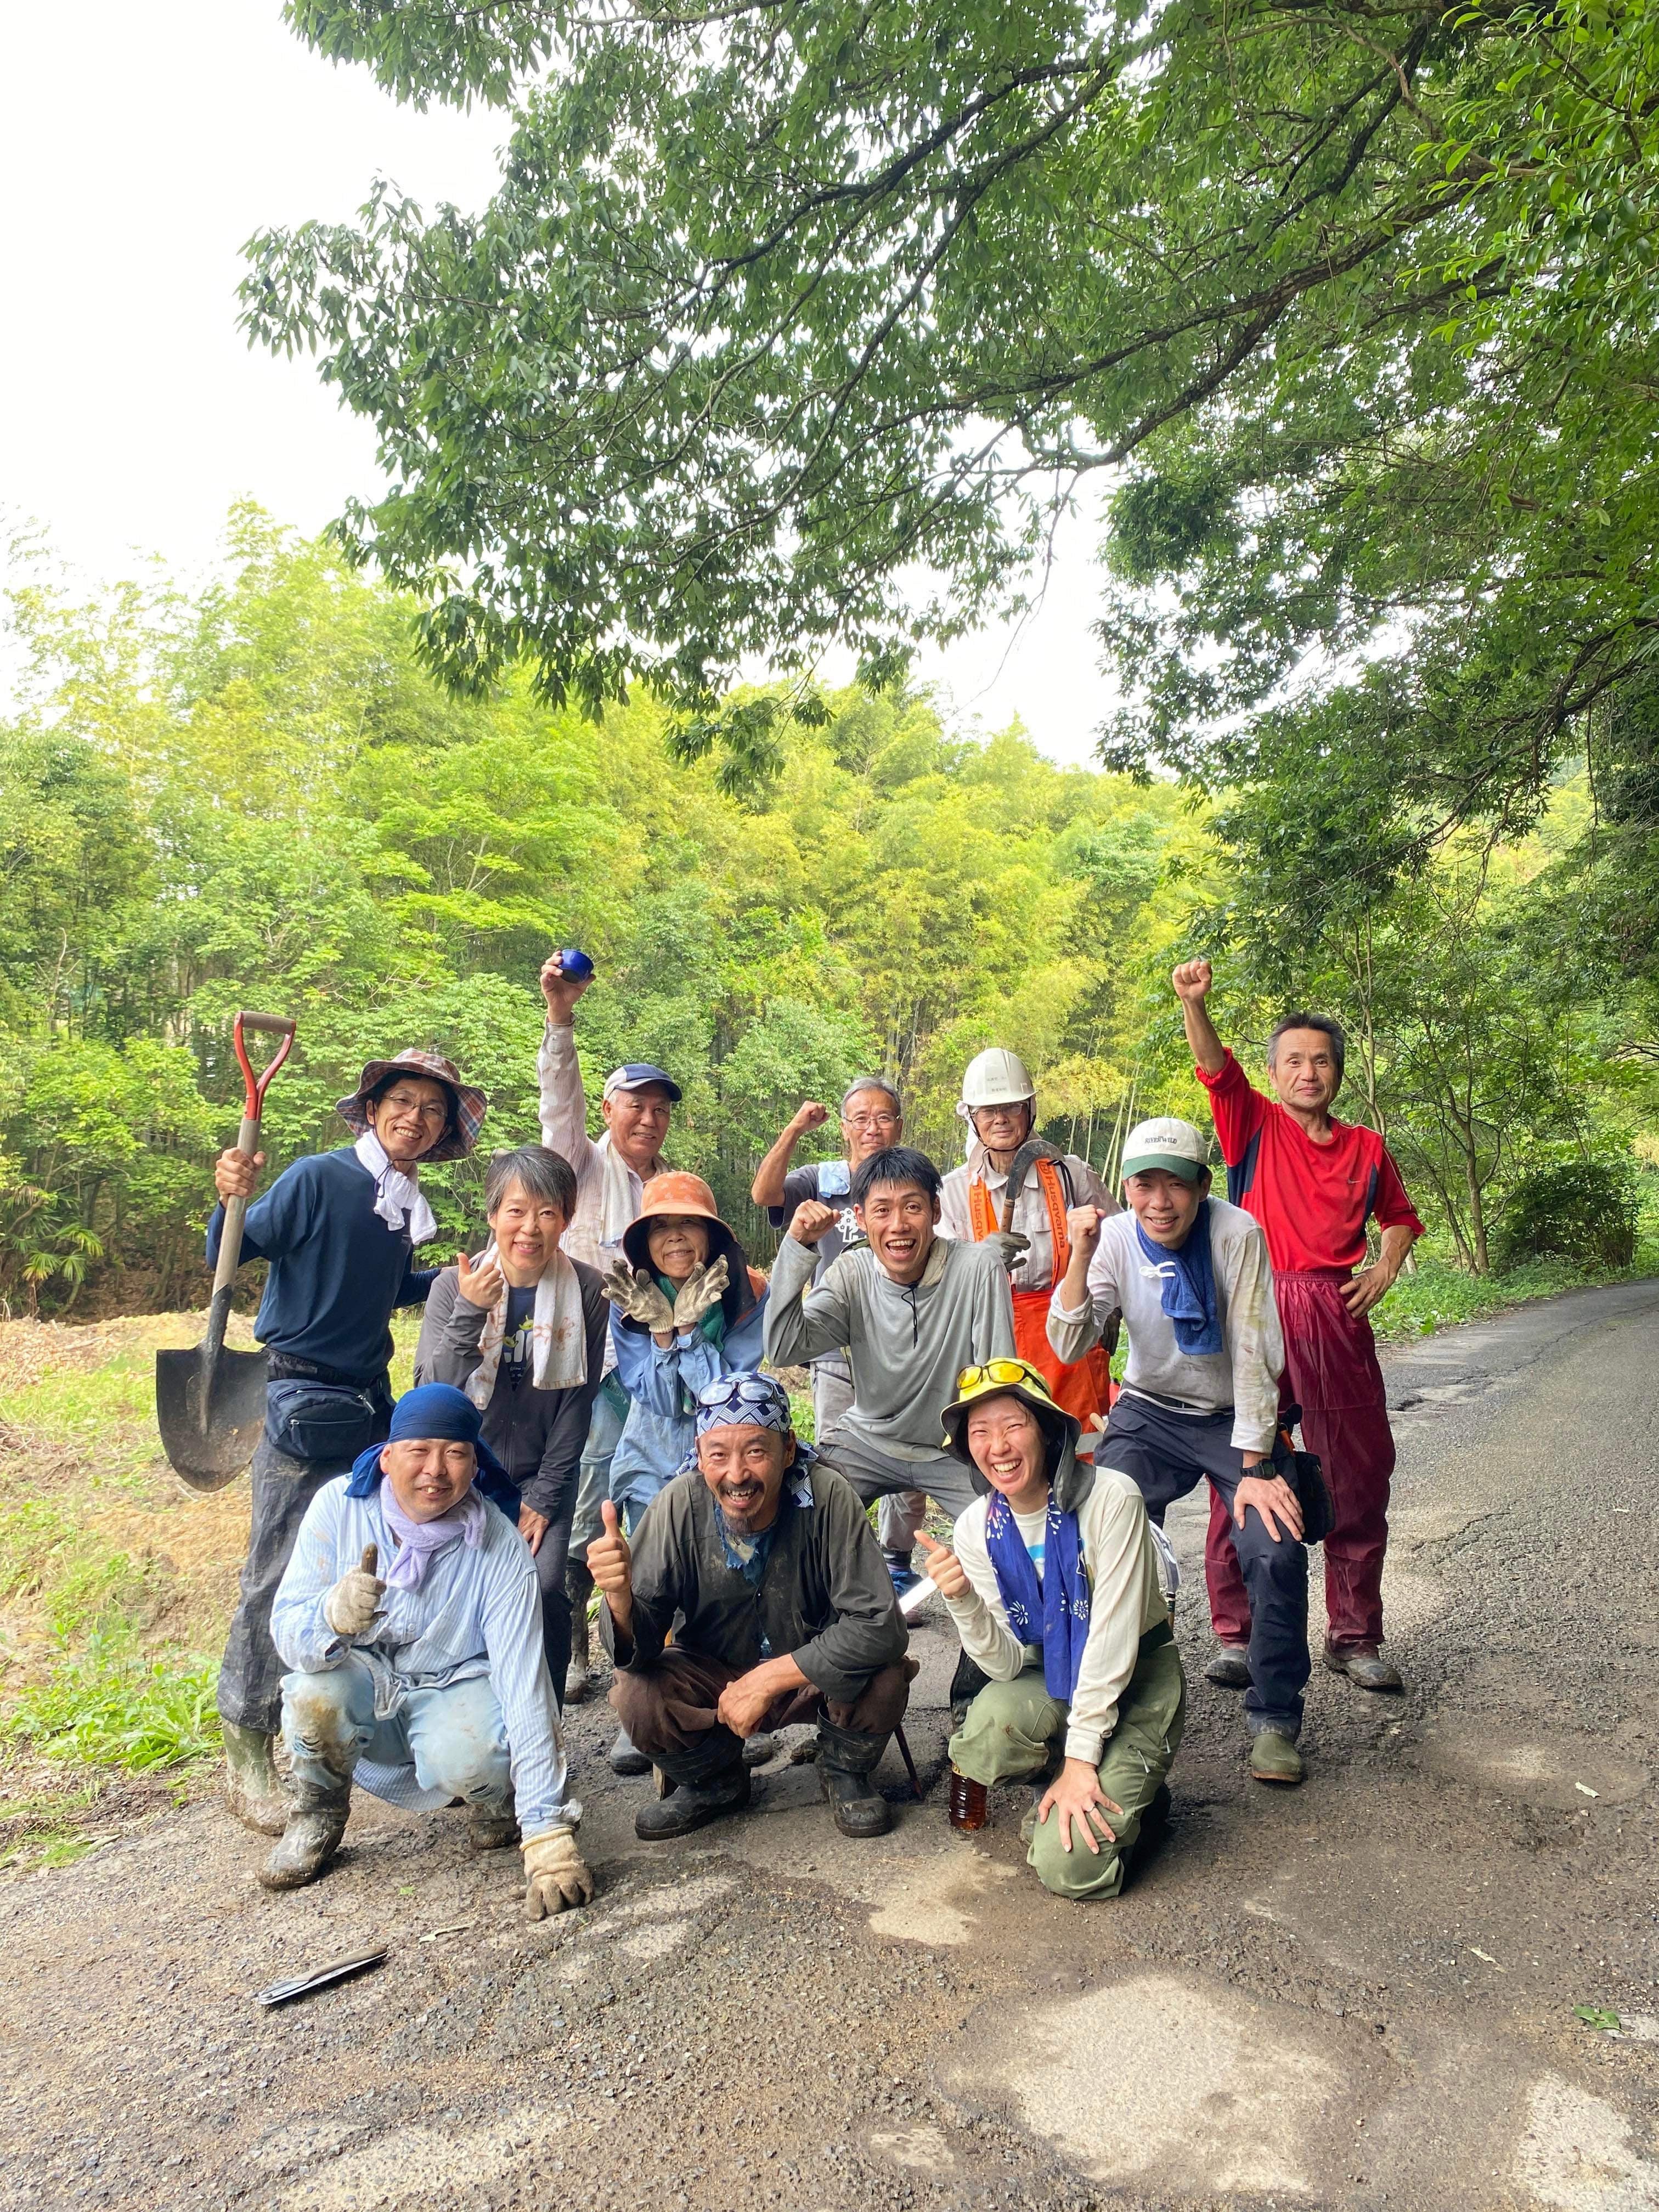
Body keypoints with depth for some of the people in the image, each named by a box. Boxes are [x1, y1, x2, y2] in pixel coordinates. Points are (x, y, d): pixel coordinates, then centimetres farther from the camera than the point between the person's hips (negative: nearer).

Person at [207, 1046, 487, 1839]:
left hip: (370, 1406, 7)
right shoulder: (319, 1179, -12)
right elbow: (231, 1253, -14)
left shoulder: (406, 1206, 9)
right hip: (303, 1403, -7)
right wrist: (230, 1200, -32)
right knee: (280, 1576, -2)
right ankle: (246, 1753, 12)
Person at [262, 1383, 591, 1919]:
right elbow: (286, 1630, -20)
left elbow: (525, 1684, -27)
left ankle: (491, 1800, 6)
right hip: (363, 1686, 2)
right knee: (314, 1688, -31)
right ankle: (319, 1813, 2)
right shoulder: (339, 1505, -18)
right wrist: (333, 1616, -47)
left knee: (470, 1757, -34)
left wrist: (548, 1833, -32)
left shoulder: (501, 1550, -23)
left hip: (455, 1690, -2)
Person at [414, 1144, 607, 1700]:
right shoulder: (455, 1285, -9)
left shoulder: (585, 1291, -8)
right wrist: (468, 1313, -27)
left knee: (544, 1589, -14)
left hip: (544, 1474, 0)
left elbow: (577, 1403, -5)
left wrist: (543, 1497, -5)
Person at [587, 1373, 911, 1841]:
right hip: (711, 1676, 2)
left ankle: (844, 1771, 5)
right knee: (635, 1696, -25)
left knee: (883, 1675, -30)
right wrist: (621, 1600, -45)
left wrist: (768, 1679, -30)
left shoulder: (827, 1498, -28)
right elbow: (639, 1646, -21)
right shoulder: (679, 1506, -22)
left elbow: (879, 1626, -30)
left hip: (813, 1676, -1)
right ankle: (714, 1783, 8)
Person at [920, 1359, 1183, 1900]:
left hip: (1136, 1681, -4)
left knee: (1070, 1866, -20)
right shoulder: (977, 1529, -9)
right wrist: (963, 1601, -31)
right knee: (990, 1721, -30)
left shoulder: (1110, 1497, -24)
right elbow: (1008, 1665, -12)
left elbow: (1113, 1635, -21)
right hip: (1054, 1680, 5)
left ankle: (1132, 1796, 13)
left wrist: (1081, 1759, -21)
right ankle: (1086, 1792, 3)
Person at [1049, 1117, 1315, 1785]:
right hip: (1151, 1415, 2)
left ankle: (1274, 1718, 2)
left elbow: (1254, 1354, -19)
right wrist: (1079, 1258, -33)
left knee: (1277, 1550, -21)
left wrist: (1253, 1470, -18)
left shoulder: (1236, 1234, -21)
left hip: (1237, 1417, -2)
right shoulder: (1116, 1239, -13)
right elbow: (1069, 1346, -19)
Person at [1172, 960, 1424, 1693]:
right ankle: (1235, 1635, 12)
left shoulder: (1365, 1147, 13)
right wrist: (1194, 1002, -30)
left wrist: (1386, 1268, 8)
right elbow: (1215, 1069, -13)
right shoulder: (1254, 1124, 5)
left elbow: (1399, 1216, 28)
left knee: (1360, 1478, 6)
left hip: (1337, 1318, 3)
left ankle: (1354, 1638, 21)